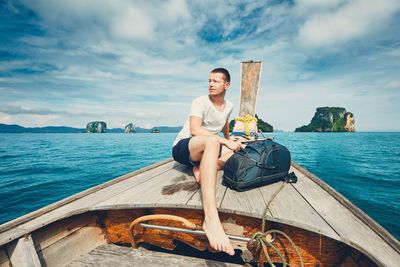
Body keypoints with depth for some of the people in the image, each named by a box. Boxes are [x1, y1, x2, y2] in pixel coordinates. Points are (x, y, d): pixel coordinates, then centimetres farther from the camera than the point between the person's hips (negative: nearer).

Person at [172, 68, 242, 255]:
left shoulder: (229, 106, 8)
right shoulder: (200, 102, -11)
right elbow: (194, 130, -26)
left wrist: (229, 140, 40)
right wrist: (225, 142, -27)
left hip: (207, 150, 8)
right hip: (183, 147, -7)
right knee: (212, 141, -42)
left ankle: (201, 168, -17)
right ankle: (211, 218, -55)